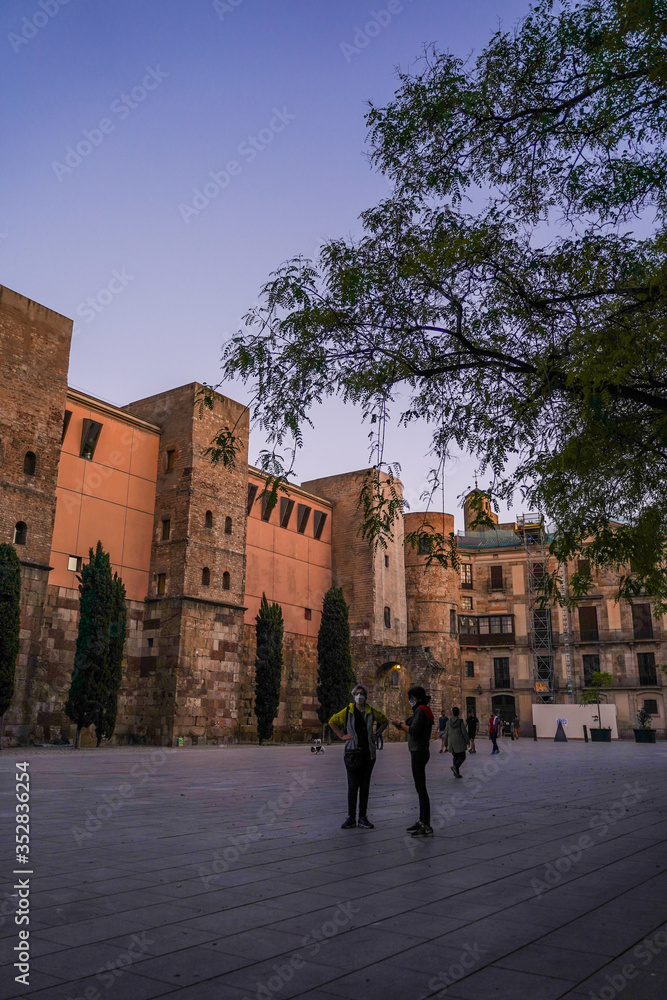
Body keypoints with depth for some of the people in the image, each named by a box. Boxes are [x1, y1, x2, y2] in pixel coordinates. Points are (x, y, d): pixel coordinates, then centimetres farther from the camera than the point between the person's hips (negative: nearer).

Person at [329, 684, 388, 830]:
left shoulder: (371, 711, 3)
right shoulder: (348, 711, -2)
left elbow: (385, 721, 20)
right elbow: (332, 721, 9)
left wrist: (377, 733, 7)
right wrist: (342, 736, 0)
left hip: (369, 752, 2)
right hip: (353, 752, -2)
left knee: (365, 785, 6)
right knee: (352, 786, -1)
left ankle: (363, 817, 13)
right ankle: (351, 818, 6)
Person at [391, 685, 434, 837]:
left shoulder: (421, 711, -15)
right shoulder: (423, 711, 15)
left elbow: (414, 731, -25)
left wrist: (400, 724, -13)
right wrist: (402, 726, 11)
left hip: (419, 753, -11)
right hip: (419, 752, 11)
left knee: (421, 788, -7)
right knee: (420, 788, 17)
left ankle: (427, 827, -5)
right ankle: (422, 821, 26)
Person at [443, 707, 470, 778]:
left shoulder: (449, 722, 0)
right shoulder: (460, 721, -11)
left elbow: (447, 733, 5)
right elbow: (464, 732, -10)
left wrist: (446, 743, 15)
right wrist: (467, 741, 1)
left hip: (452, 742, 4)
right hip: (459, 742, -4)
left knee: (456, 757, 14)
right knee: (462, 757, 5)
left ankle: (456, 773, 8)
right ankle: (455, 766, -19)